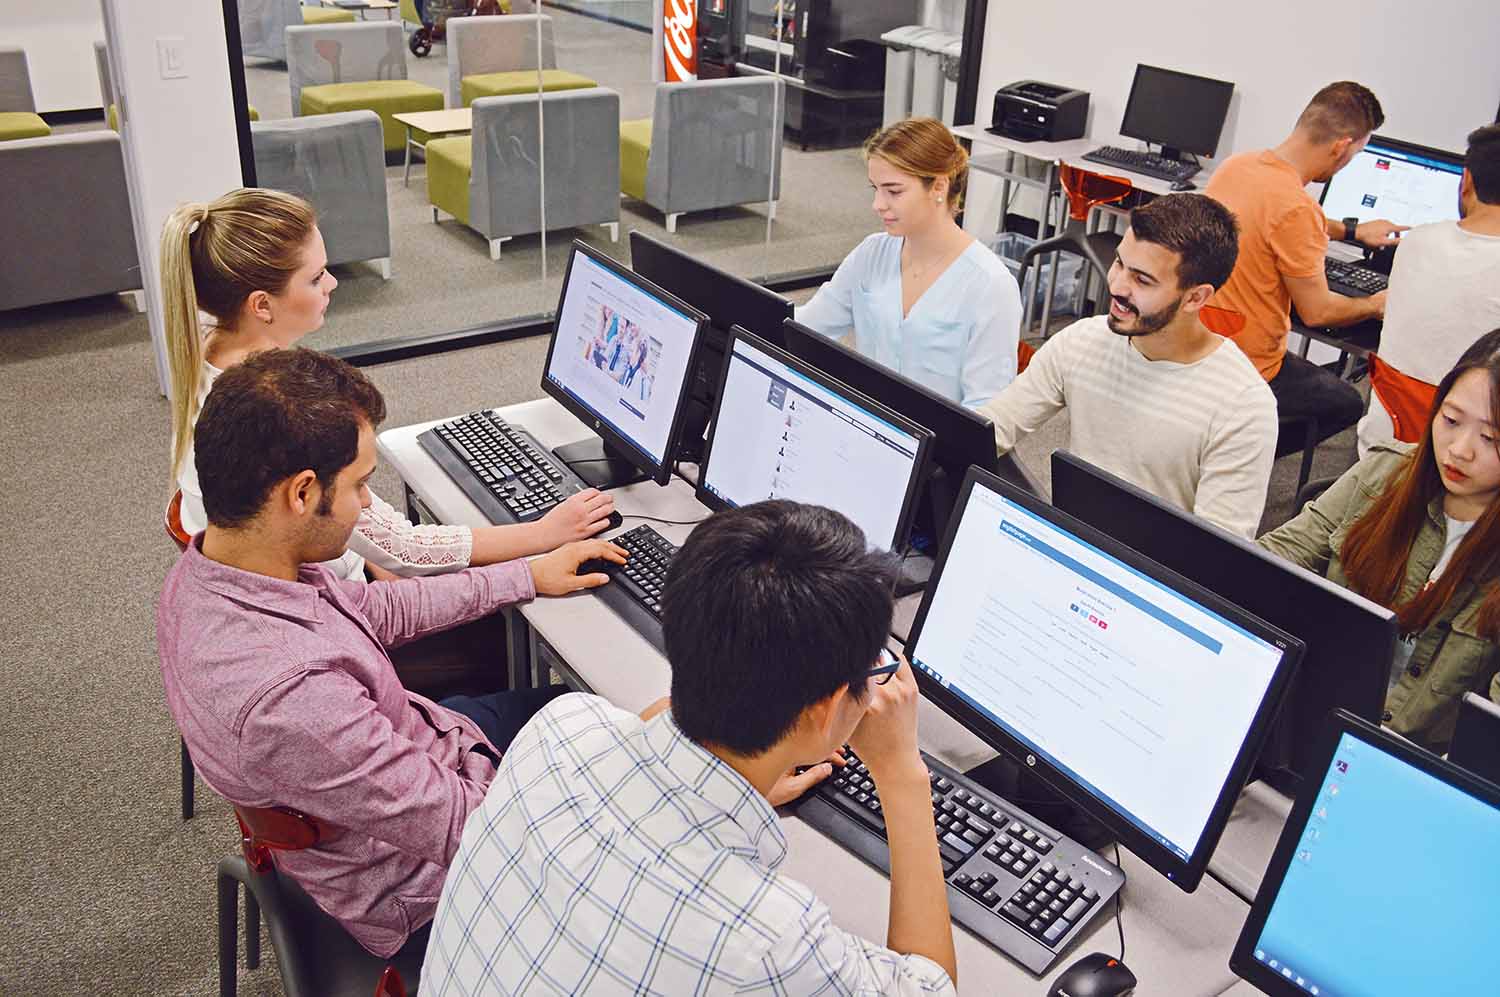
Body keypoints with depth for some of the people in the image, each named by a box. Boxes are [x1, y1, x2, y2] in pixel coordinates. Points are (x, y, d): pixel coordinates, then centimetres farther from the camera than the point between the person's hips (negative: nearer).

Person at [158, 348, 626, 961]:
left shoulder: (209, 566, -14)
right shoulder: (286, 696, -42)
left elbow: (377, 608, 4)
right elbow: (458, 828, -30)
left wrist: (529, 576, 7)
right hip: (415, 876, -7)